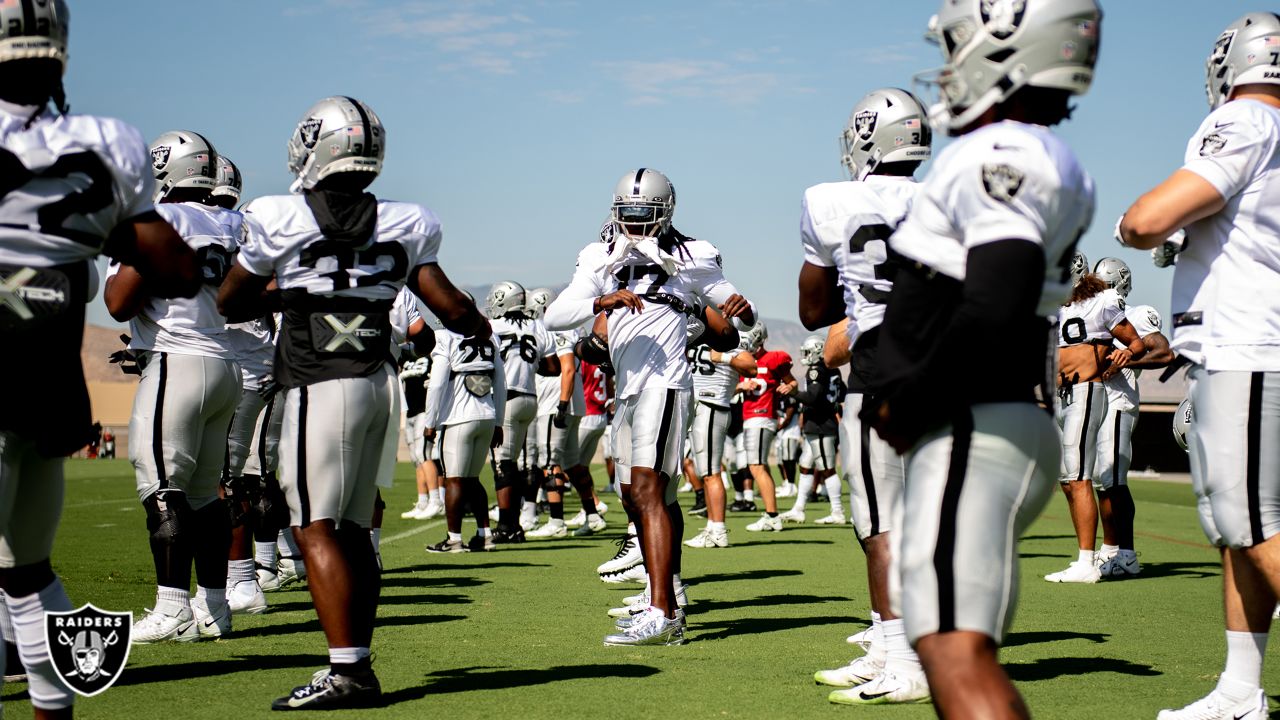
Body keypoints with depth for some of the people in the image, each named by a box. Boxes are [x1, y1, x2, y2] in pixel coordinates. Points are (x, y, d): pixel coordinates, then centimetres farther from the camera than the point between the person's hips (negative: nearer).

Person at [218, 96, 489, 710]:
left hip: (322, 389, -6)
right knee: (353, 527, 12)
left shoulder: (280, 221, -7)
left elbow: (229, 303, 6)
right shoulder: (401, 226, 4)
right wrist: (479, 327, 31)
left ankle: (346, 670, -11)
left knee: (315, 529, -5)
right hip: (379, 383, 6)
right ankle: (360, 668, 15)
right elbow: (449, 305, 10)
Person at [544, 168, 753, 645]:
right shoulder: (601, 261, 9)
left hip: (664, 382, -7)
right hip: (628, 389, 7)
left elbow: (733, 308, 8)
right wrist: (602, 301, -21)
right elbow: (555, 316, -4)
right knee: (636, 500, 15)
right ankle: (670, 605, 30)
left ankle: (661, 614, -26)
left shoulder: (687, 260, 0)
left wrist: (741, 309, -16)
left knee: (647, 490, -20)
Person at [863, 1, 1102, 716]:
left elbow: (994, 310, -27)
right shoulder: (1052, 166, 17)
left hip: (969, 436, -10)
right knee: (970, 659, 18)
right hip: (1012, 429, 11)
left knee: (958, 660, -17)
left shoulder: (1003, 155, -14)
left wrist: (906, 403, -14)